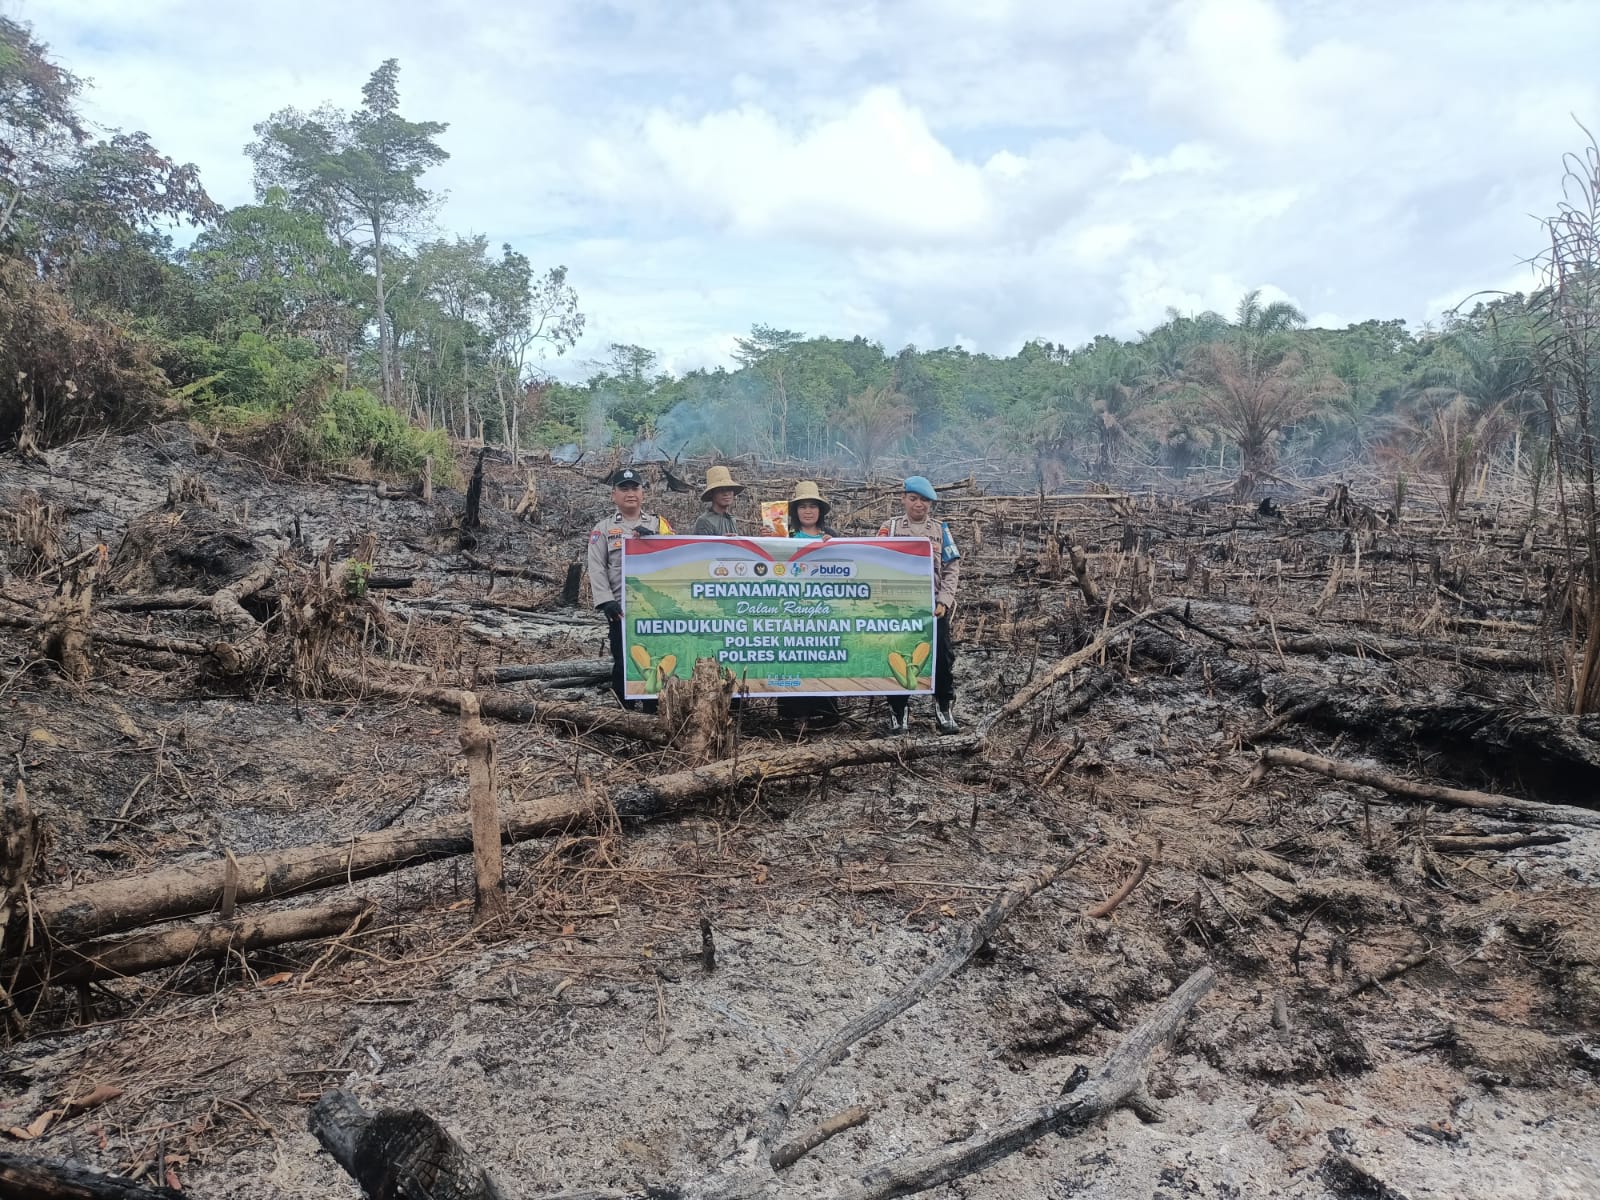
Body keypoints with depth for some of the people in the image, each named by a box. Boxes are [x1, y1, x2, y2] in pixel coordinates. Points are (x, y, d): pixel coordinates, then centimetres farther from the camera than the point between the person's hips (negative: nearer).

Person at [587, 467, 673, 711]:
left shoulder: (659, 524, 14)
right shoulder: (603, 528, 9)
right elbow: (597, 568, 1)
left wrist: (653, 539, -13)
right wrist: (606, 601, -11)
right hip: (621, 606, -1)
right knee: (623, 662, 1)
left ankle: (654, 711, 11)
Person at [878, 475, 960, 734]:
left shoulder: (940, 530, 8)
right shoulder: (890, 527, 5)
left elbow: (952, 568, 4)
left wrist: (944, 601, -8)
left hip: (933, 605, 1)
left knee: (942, 656, -1)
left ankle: (944, 712, 11)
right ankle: (897, 715, 12)